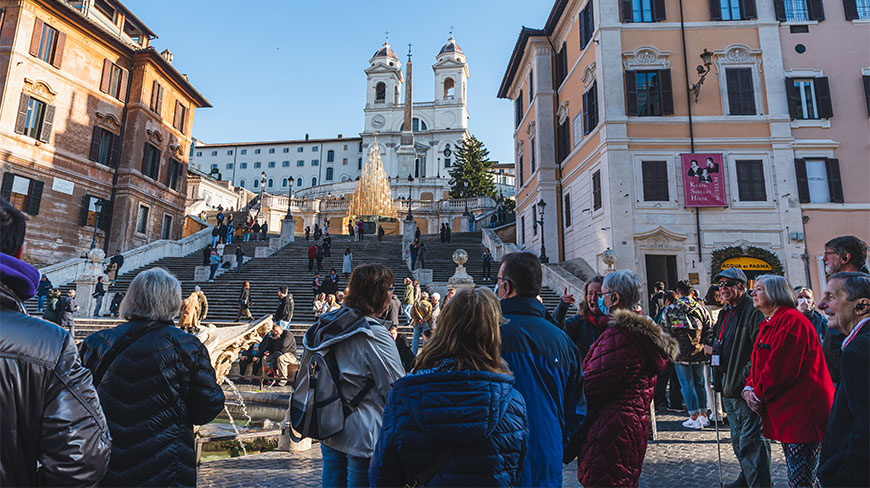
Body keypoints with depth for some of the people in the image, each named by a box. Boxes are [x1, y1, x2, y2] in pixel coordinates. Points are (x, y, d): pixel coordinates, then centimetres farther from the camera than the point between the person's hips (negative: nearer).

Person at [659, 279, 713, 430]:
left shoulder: (670, 309, -7)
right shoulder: (701, 308, 2)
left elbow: (663, 331, -4)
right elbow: (709, 330, 4)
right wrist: (706, 348, 12)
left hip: (680, 354, -3)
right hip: (699, 354, 4)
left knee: (687, 385, 3)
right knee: (699, 383, 16)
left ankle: (694, 418, 6)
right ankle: (703, 415, 22)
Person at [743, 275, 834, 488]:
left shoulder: (791, 320, -16)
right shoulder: (767, 325, 15)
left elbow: (781, 368, -21)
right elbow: (758, 364, 17)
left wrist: (759, 395, -12)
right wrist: (749, 388, -1)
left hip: (802, 414, -10)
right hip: (786, 414, 10)